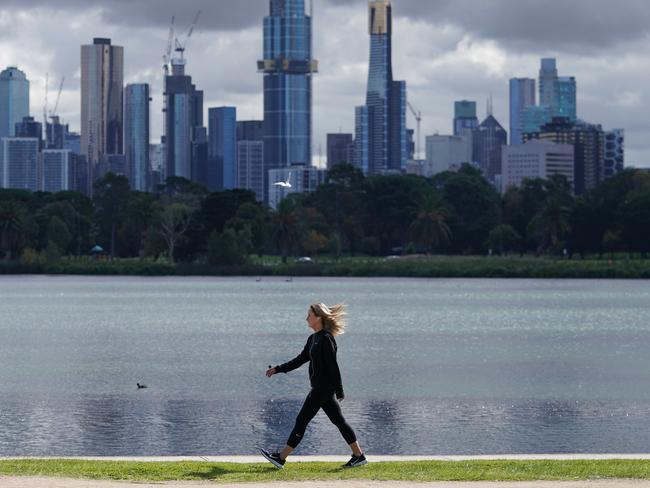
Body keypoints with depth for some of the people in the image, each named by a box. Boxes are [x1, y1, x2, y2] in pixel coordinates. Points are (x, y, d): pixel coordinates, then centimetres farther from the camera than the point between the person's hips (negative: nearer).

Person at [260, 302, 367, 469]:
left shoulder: (326, 339, -15)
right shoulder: (313, 339, 14)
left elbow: (333, 366, -18)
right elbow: (300, 359, 21)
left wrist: (339, 391, -19)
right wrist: (278, 369, 17)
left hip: (323, 387, -10)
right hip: (320, 387, 10)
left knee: (302, 420, -5)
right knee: (338, 421, 11)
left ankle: (281, 458, -2)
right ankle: (358, 455, 13)